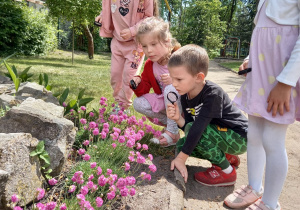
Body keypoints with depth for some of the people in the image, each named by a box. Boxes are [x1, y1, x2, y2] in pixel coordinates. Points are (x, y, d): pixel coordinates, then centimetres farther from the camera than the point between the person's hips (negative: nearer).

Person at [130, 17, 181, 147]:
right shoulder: (149, 65, -2)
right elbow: (144, 91, 2)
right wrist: (138, 85, -21)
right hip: (164, 101, 6)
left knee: (171, 88, -35)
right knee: (138, 104, -12)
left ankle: (173, 132, -26)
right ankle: (168, 121, -3)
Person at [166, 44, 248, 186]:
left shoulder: (213, 94, -29)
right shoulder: (185, 96, -5)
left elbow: (198, 127, -34)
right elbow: (187, 126, -4)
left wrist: (180, 159, -33)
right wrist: (179, 119, -26)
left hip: (240, 138, -8)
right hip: (221, 135, 8)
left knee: (192, 128, -27)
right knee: (182, 144, -4)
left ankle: (226, 171, -10)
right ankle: (226, 157, 11)